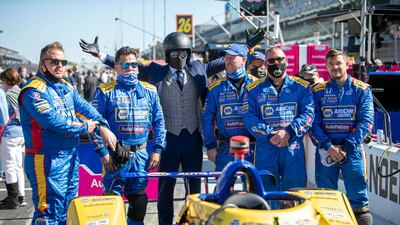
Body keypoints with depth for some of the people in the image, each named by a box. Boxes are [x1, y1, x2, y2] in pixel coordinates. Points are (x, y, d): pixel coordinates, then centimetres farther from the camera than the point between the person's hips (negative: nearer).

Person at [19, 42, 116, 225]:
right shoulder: (34, 91, -14)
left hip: (71, 158, 9)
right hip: (47, 162, -9)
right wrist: (84, 127, -14)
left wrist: (102, 126, -13)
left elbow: (85, 109, 6)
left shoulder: (66, 88, 14)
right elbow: (52, 121, -25)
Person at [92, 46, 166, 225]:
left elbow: (159, 122, 12)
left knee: (139, 199, 12)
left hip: (141, 154, 3)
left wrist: (157, 150, 4)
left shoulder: (149, 91, 10)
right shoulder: (105, 92, 0)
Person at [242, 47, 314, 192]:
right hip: (265, 149, 0)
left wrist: (288, 132, -15)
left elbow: (308, 113, -1)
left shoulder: (301, 87, 10)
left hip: (294, 148, 0)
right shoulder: (254, 89, 9)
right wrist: (270, 135, -15)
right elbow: (249, 117, -2)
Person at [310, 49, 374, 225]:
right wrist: (328, 146, -14)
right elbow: (313, 122, -1)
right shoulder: (318, 91, 7)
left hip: (352, 149, -1)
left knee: (357, 197, -1)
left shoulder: (362, 90, 3)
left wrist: (346, 147, -14)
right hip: (325, 150, 1)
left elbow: (366, 121, -5)